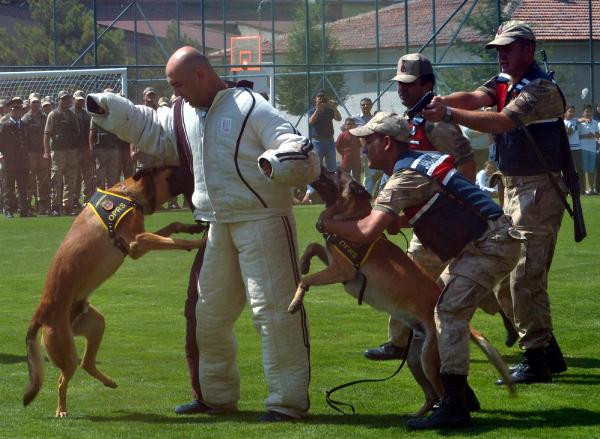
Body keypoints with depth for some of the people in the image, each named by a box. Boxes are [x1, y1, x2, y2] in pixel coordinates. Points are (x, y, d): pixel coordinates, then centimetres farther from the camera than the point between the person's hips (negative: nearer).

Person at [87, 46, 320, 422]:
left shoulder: (253, 109, -15)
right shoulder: (187, 113, 10)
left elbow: (300, 155, -21)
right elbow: (153, 131, 27)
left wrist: (282, 162, -44)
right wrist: (107, 108, 18)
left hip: (262, 220, -8)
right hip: (215, 223, 8)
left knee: (274, 308, -10)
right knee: (209, 313, 16)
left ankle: (289, 400, -5)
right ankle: (217, 395, 31)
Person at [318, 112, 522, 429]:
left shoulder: (405, 177, -18)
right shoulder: (417, 163, 15)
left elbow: (367, 232, -25)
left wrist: (328, 224, -8)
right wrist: (396, 221, 7)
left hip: (492, 244, -11)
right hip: (486, 243, 11)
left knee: (451, 310, -17)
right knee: (445, 304, 16)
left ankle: (454, 408, -21)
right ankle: (457, 393, 21)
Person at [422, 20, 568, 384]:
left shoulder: (541, 89, -17)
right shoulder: (504, 83, 12)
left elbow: (501, 122, -29)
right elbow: (476, 98, -6)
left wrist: (449, 114, -35)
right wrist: (442, 102, -25)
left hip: (539, 189, -10)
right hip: (513, 187, 10)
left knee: (525, 278, -11)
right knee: (504, 278, 13)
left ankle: (536, 361, -5)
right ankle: (549, 353, 21)